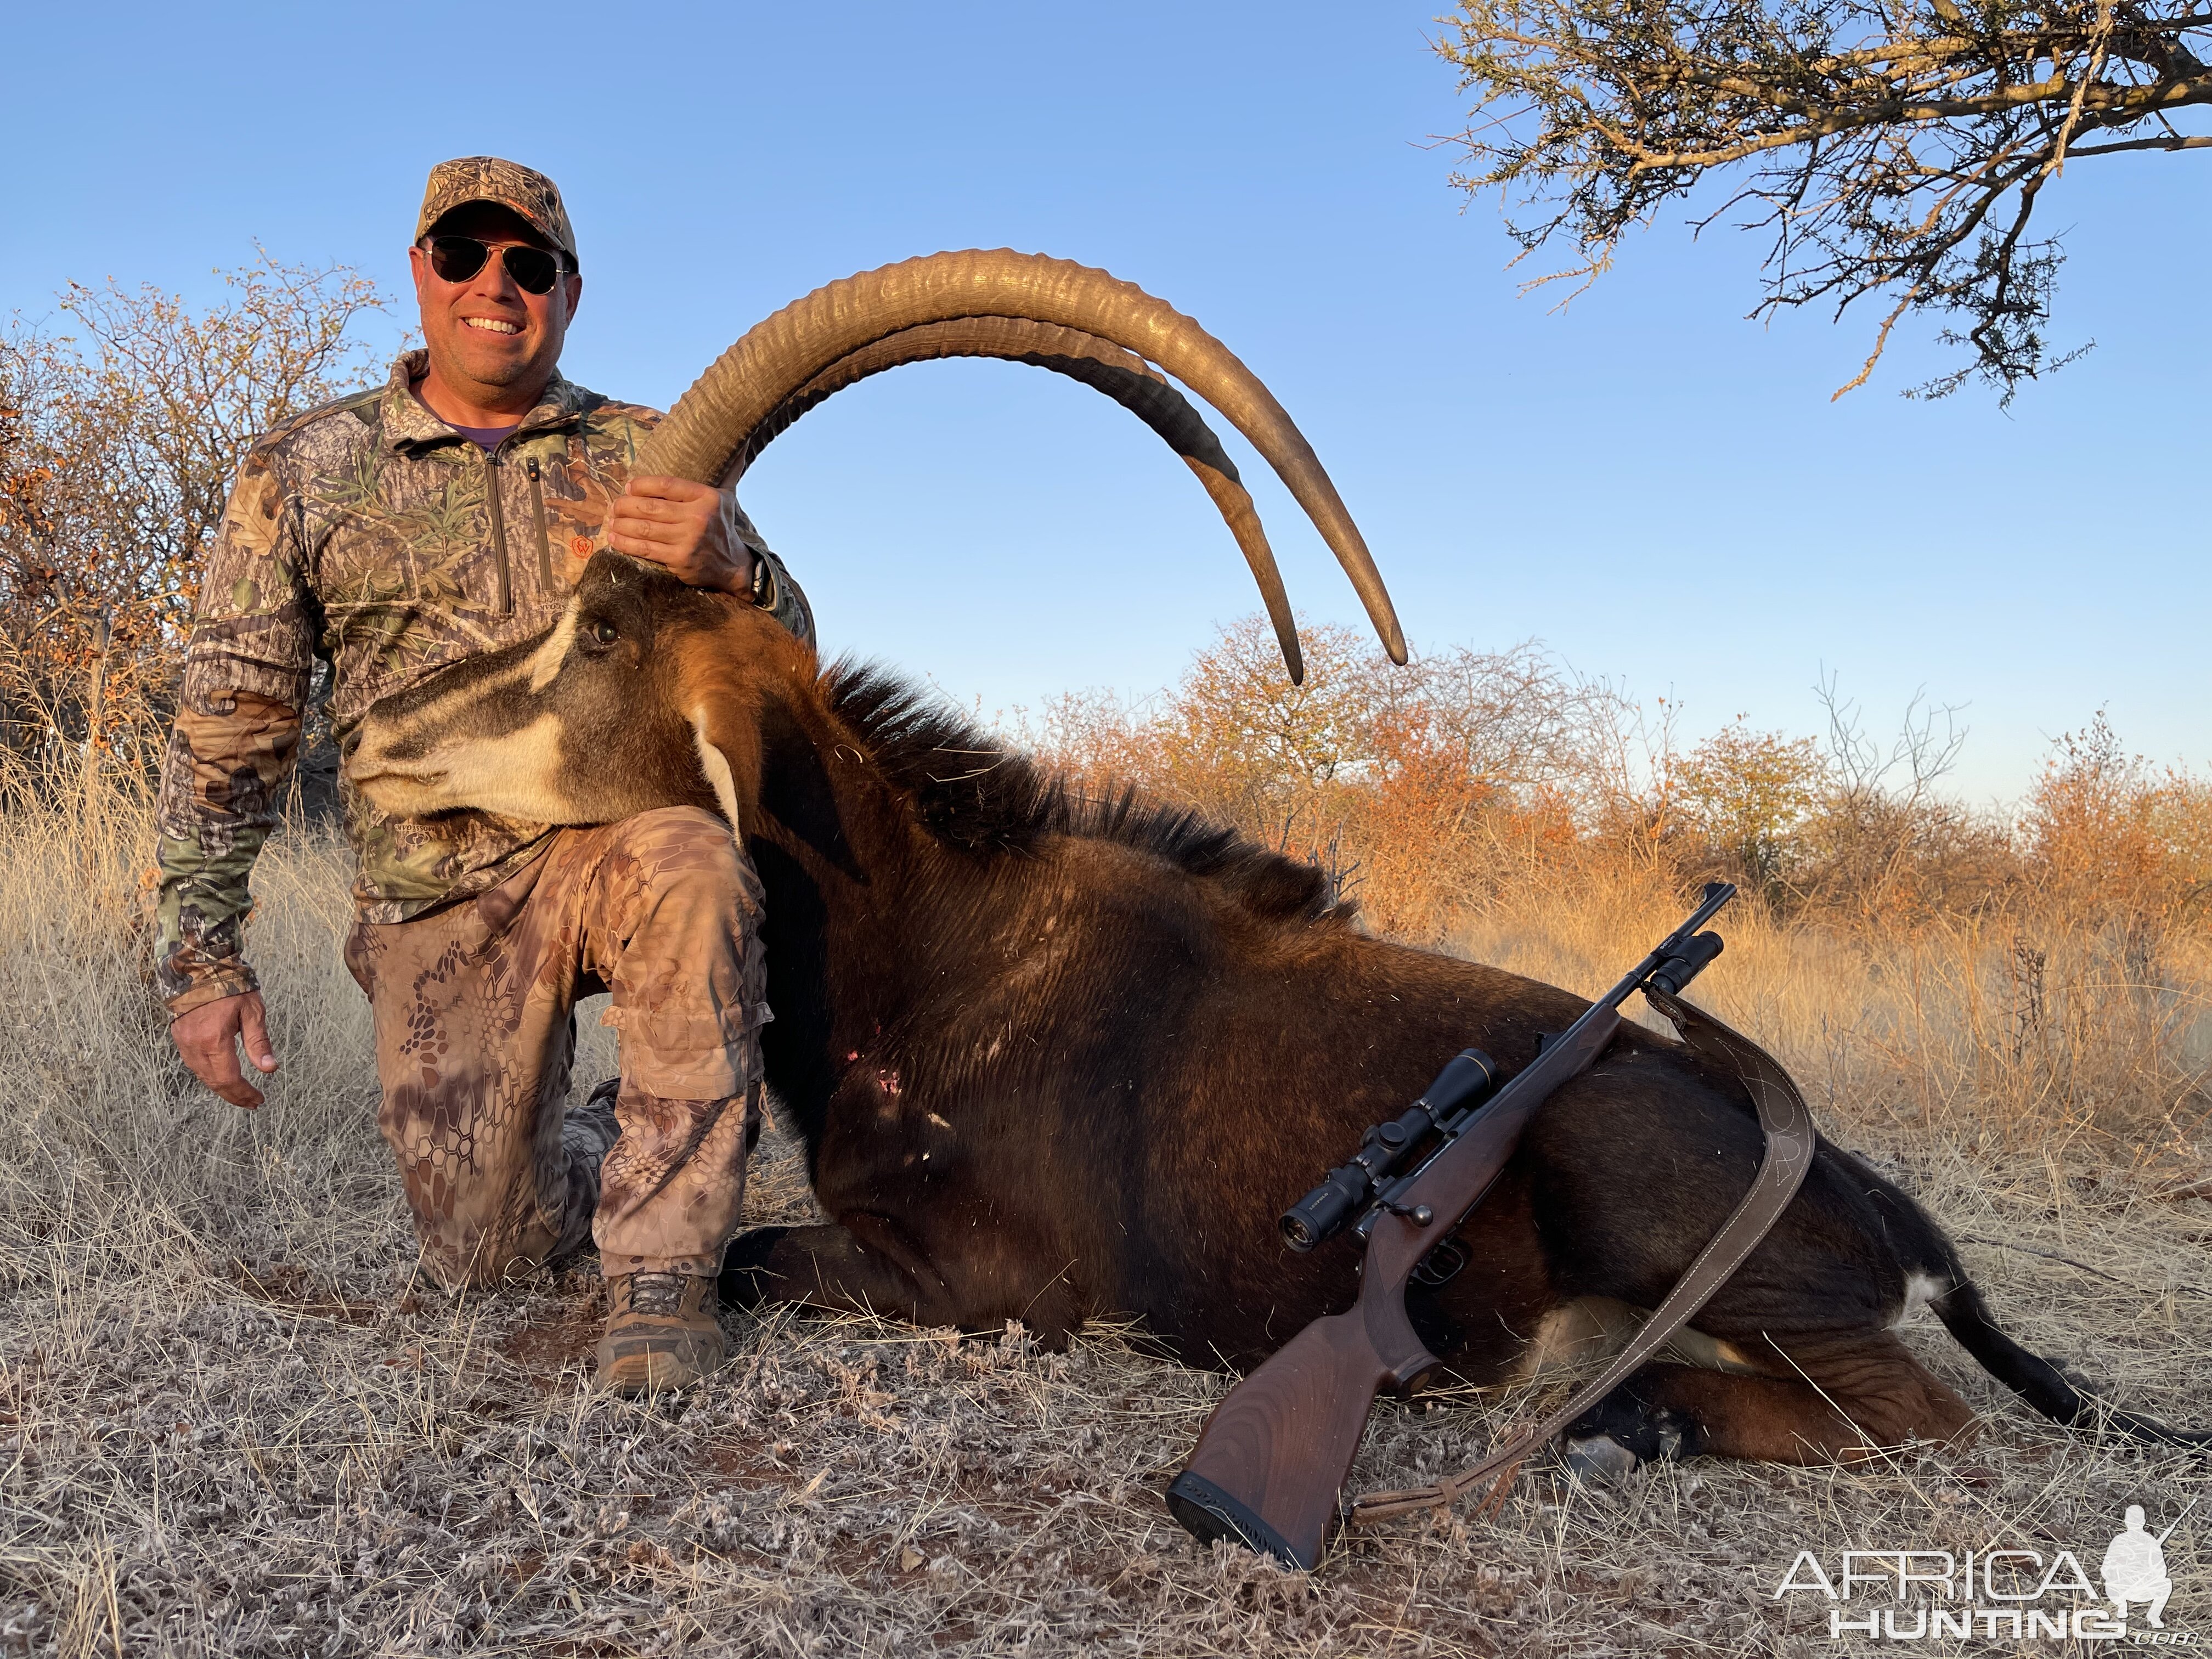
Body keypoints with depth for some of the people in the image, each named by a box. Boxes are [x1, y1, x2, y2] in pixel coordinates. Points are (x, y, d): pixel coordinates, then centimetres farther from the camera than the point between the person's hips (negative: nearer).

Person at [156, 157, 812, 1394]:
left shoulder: (649, 456, 6)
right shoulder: (308, 471, 5)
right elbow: (230, 732, 5)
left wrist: (730, 569, -21)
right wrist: (205, 959, 0)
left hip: (626, 840, -1)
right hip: (443, 899, 1)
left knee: (688, 864, -38)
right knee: (486, 1255, -2)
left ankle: (667, 1265, -20)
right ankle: (608, 1146, 34)